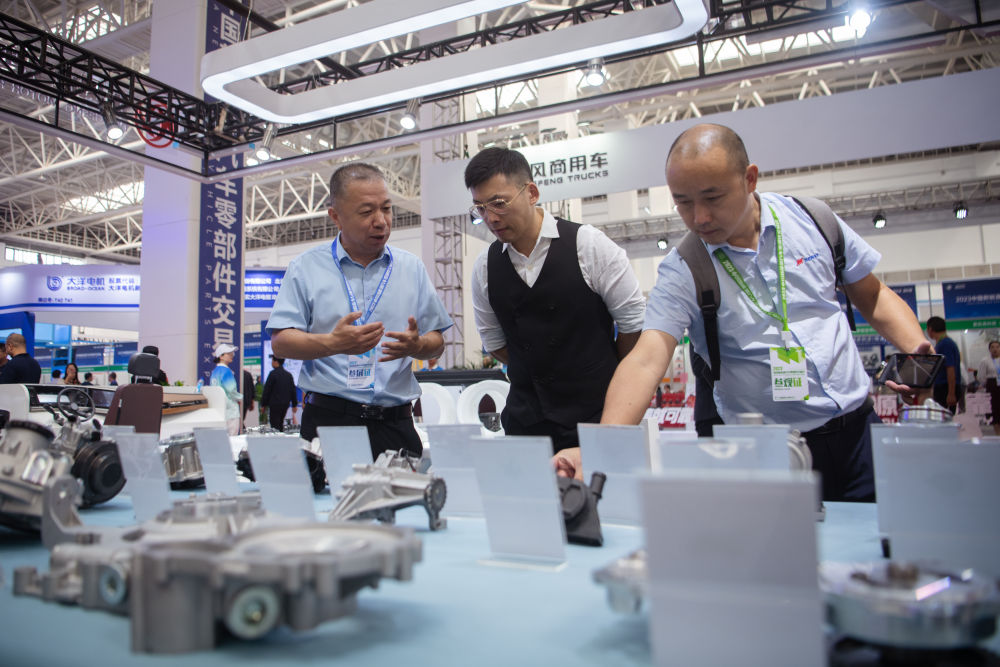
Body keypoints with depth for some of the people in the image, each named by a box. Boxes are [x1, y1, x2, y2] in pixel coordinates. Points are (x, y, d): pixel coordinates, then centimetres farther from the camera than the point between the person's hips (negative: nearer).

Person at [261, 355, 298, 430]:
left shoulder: (273, 373, -10)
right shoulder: (289, 375, 9)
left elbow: (267, 390, -8)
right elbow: (293, 390, 11)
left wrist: (263, 404, -1)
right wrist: (294, 404, 17)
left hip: (275, 404, -6)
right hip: (286, 404, 6)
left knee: (275, 425, -5)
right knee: (280, 424, 17)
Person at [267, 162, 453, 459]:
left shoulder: (412, 268, 12)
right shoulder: (305, 268, 5)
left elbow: (437, 342, 13)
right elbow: (280, 342, -2)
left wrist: (417, 345, -10)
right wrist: (333, 344, -19)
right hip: (328, 420, -2)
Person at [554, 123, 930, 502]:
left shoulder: (812, 219, -1)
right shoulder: (681, 272, -12)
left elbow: (872, 296, 12)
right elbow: (647, 359, -25)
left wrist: (917, 348, -7)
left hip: (858, 431, 3)